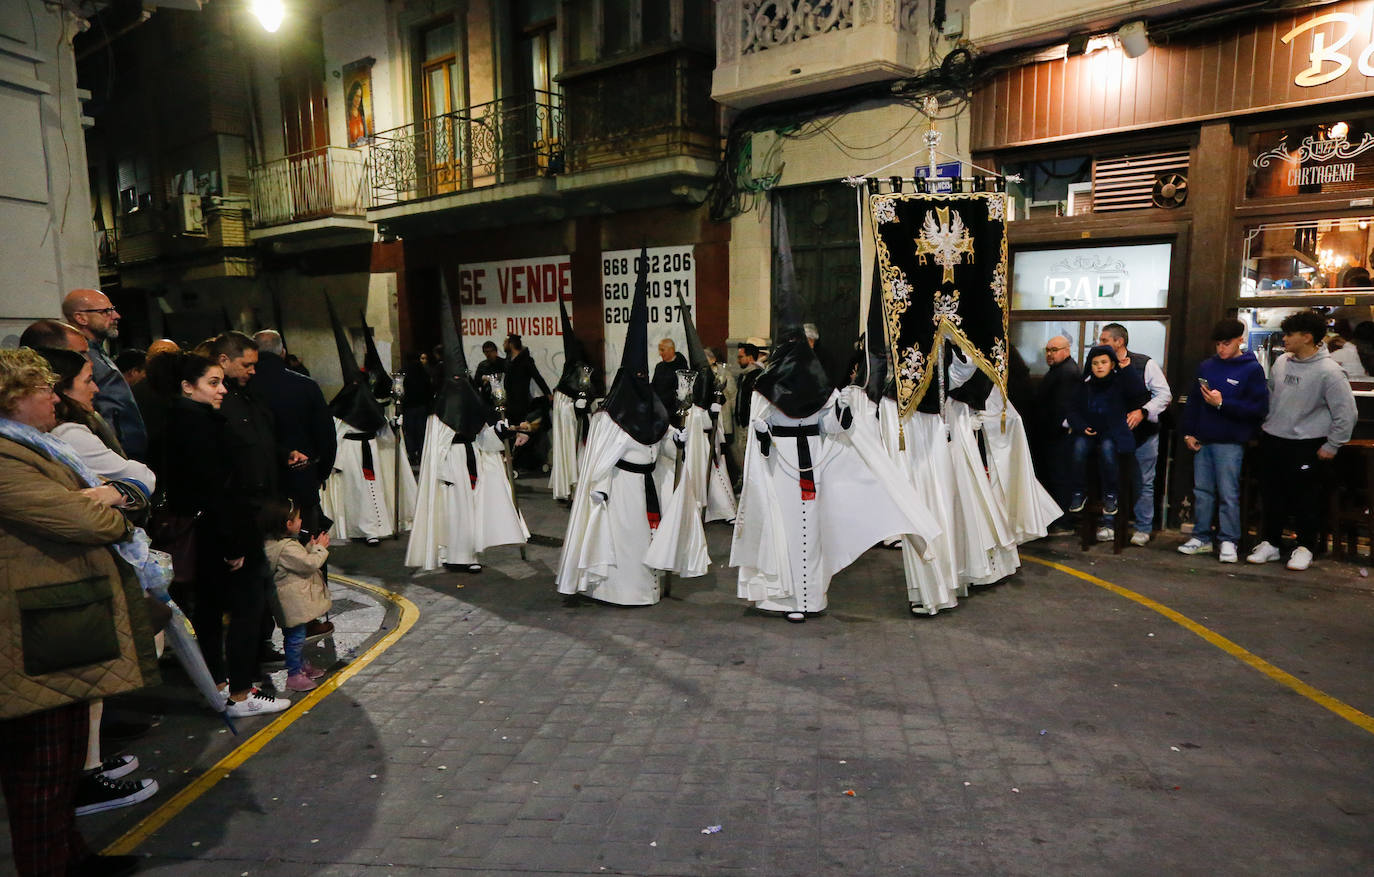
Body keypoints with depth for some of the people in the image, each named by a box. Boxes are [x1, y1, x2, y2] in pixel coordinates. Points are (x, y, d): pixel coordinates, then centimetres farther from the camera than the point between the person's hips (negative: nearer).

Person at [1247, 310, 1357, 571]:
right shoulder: (1281, 362, 3)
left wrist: (1331, 446, -9)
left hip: (1307, 446, -5)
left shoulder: (1328, 371, -14)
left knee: (1305, 499, 5)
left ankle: (1304, 548, 19)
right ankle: (1271, 544, 24)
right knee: (1272, 496, 12)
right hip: (1272, 441, 6)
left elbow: (1346, 413, -12)